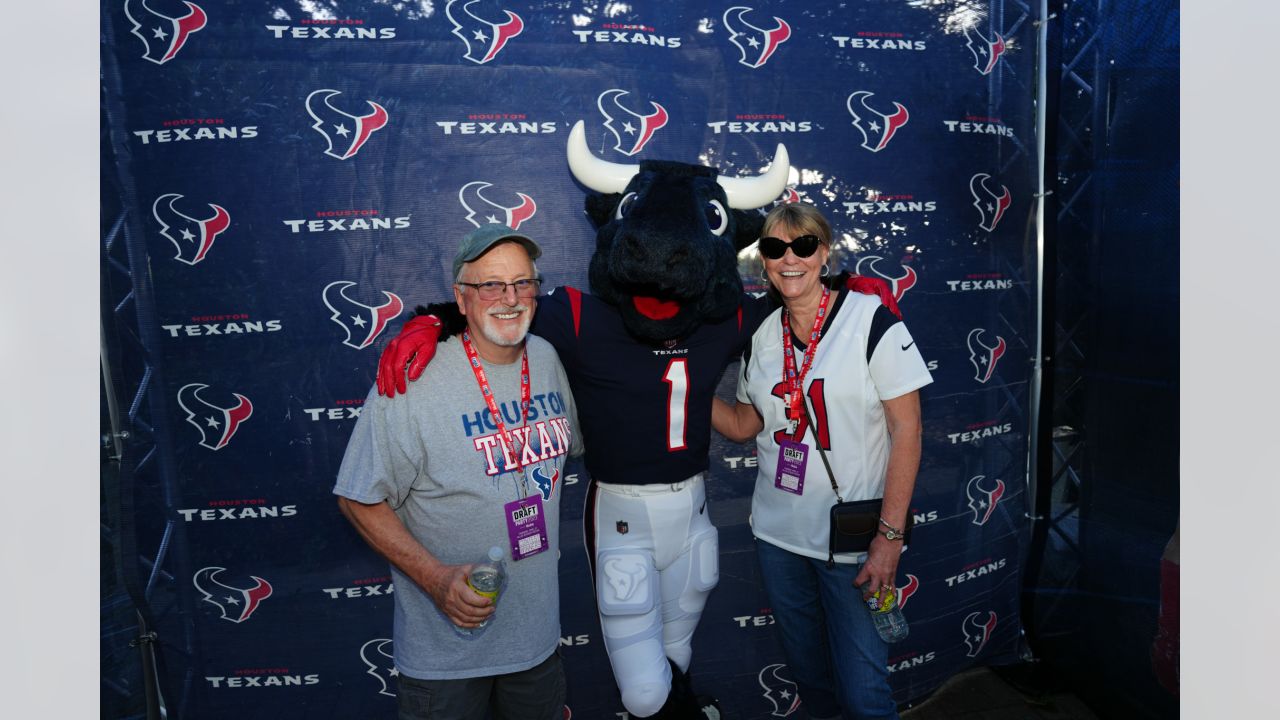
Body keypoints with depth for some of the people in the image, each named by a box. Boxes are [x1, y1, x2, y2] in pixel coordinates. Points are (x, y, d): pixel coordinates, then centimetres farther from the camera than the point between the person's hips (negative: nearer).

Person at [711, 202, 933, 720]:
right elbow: (743, 425, 14)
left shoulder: (872, 319, -11)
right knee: (809, 674, 19)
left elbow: (906, 431, -12)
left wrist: (890, 535, -16)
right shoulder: (763, 335, 5)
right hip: (777, 534, 5)